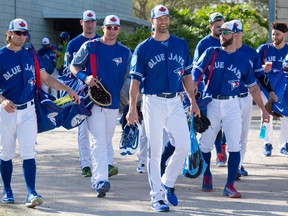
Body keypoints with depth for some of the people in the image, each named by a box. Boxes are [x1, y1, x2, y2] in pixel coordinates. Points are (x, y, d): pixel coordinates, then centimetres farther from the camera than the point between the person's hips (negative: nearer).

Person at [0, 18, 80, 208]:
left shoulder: (30, 55, 9)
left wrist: (67, 89, 5)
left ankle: (31, 193, -13)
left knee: (29, 153, -7)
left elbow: (46, 77, 15)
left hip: (28, 110, 2)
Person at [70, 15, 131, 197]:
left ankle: (97, 179, 23)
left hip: (114, 102, 4)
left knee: (107, 142, 11)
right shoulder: (90, 47, 1)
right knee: (99, 141, -14)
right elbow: (73, 67, 5)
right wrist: (85, 77, -14)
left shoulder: (125, 52, 8)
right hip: (94, 101, -3)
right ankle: (101, 180, -20)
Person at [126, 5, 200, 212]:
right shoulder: (143, 48, -1)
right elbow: (136, 79, -2)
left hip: (175, 101, 3)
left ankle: (168, 182, 18)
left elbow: (186, 75, 14)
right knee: (155, 150, -1)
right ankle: (156, 197, 6)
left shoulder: (181, 45, 8)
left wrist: (193, 101, 10)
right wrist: (132, 108, -8)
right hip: (153, 102, -3)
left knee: (184, 145, -5)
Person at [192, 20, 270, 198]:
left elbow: (253, 87, 13)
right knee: (205, 145, 6)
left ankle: (230, 185, -3)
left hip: (232, 105, 0)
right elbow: (196, 72, -3)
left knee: (234, 146, -8)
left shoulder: (243, 60, 6)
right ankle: (207, 176, 30)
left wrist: (263, 109, 13)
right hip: (211, 103, 0)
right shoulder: (211, 53, 5)